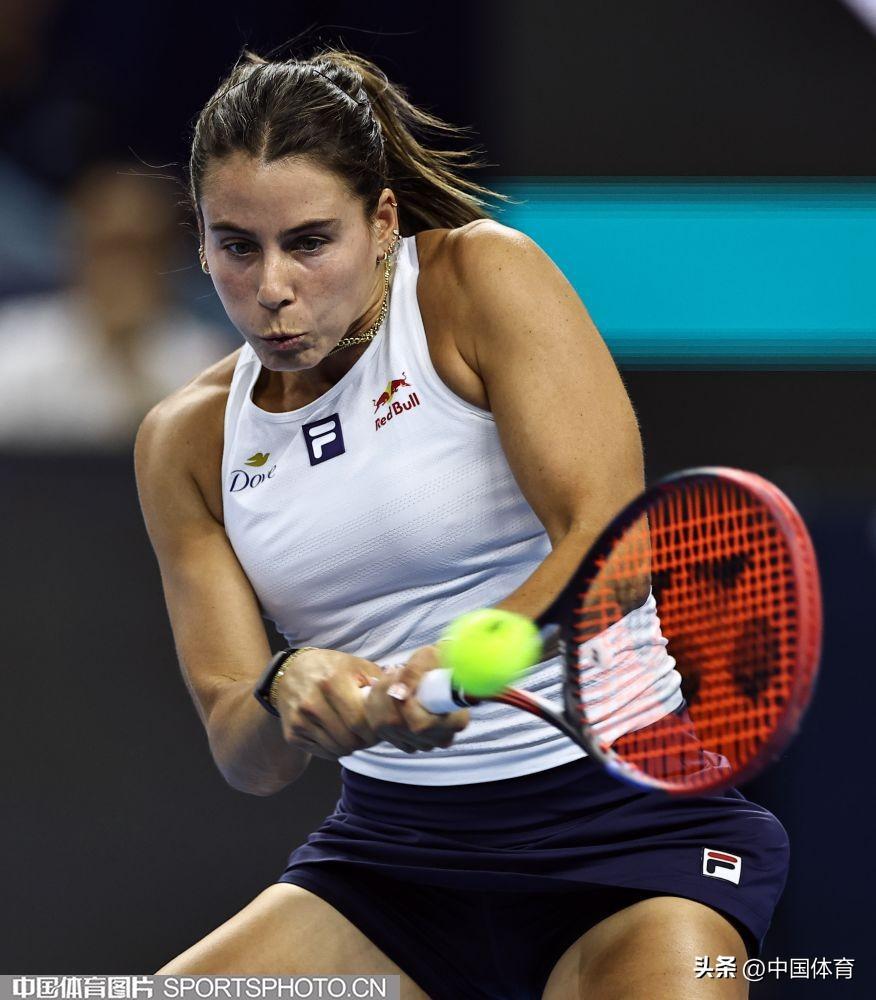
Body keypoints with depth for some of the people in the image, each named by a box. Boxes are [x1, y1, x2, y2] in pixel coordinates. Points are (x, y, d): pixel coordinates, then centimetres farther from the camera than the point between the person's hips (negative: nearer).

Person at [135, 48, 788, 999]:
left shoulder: (484, 278, -8)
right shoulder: (186, 441, 5)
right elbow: (243, 757, 0)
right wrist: (287, 700, -24)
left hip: (623, 821, -4)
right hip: (390, 843, 4)